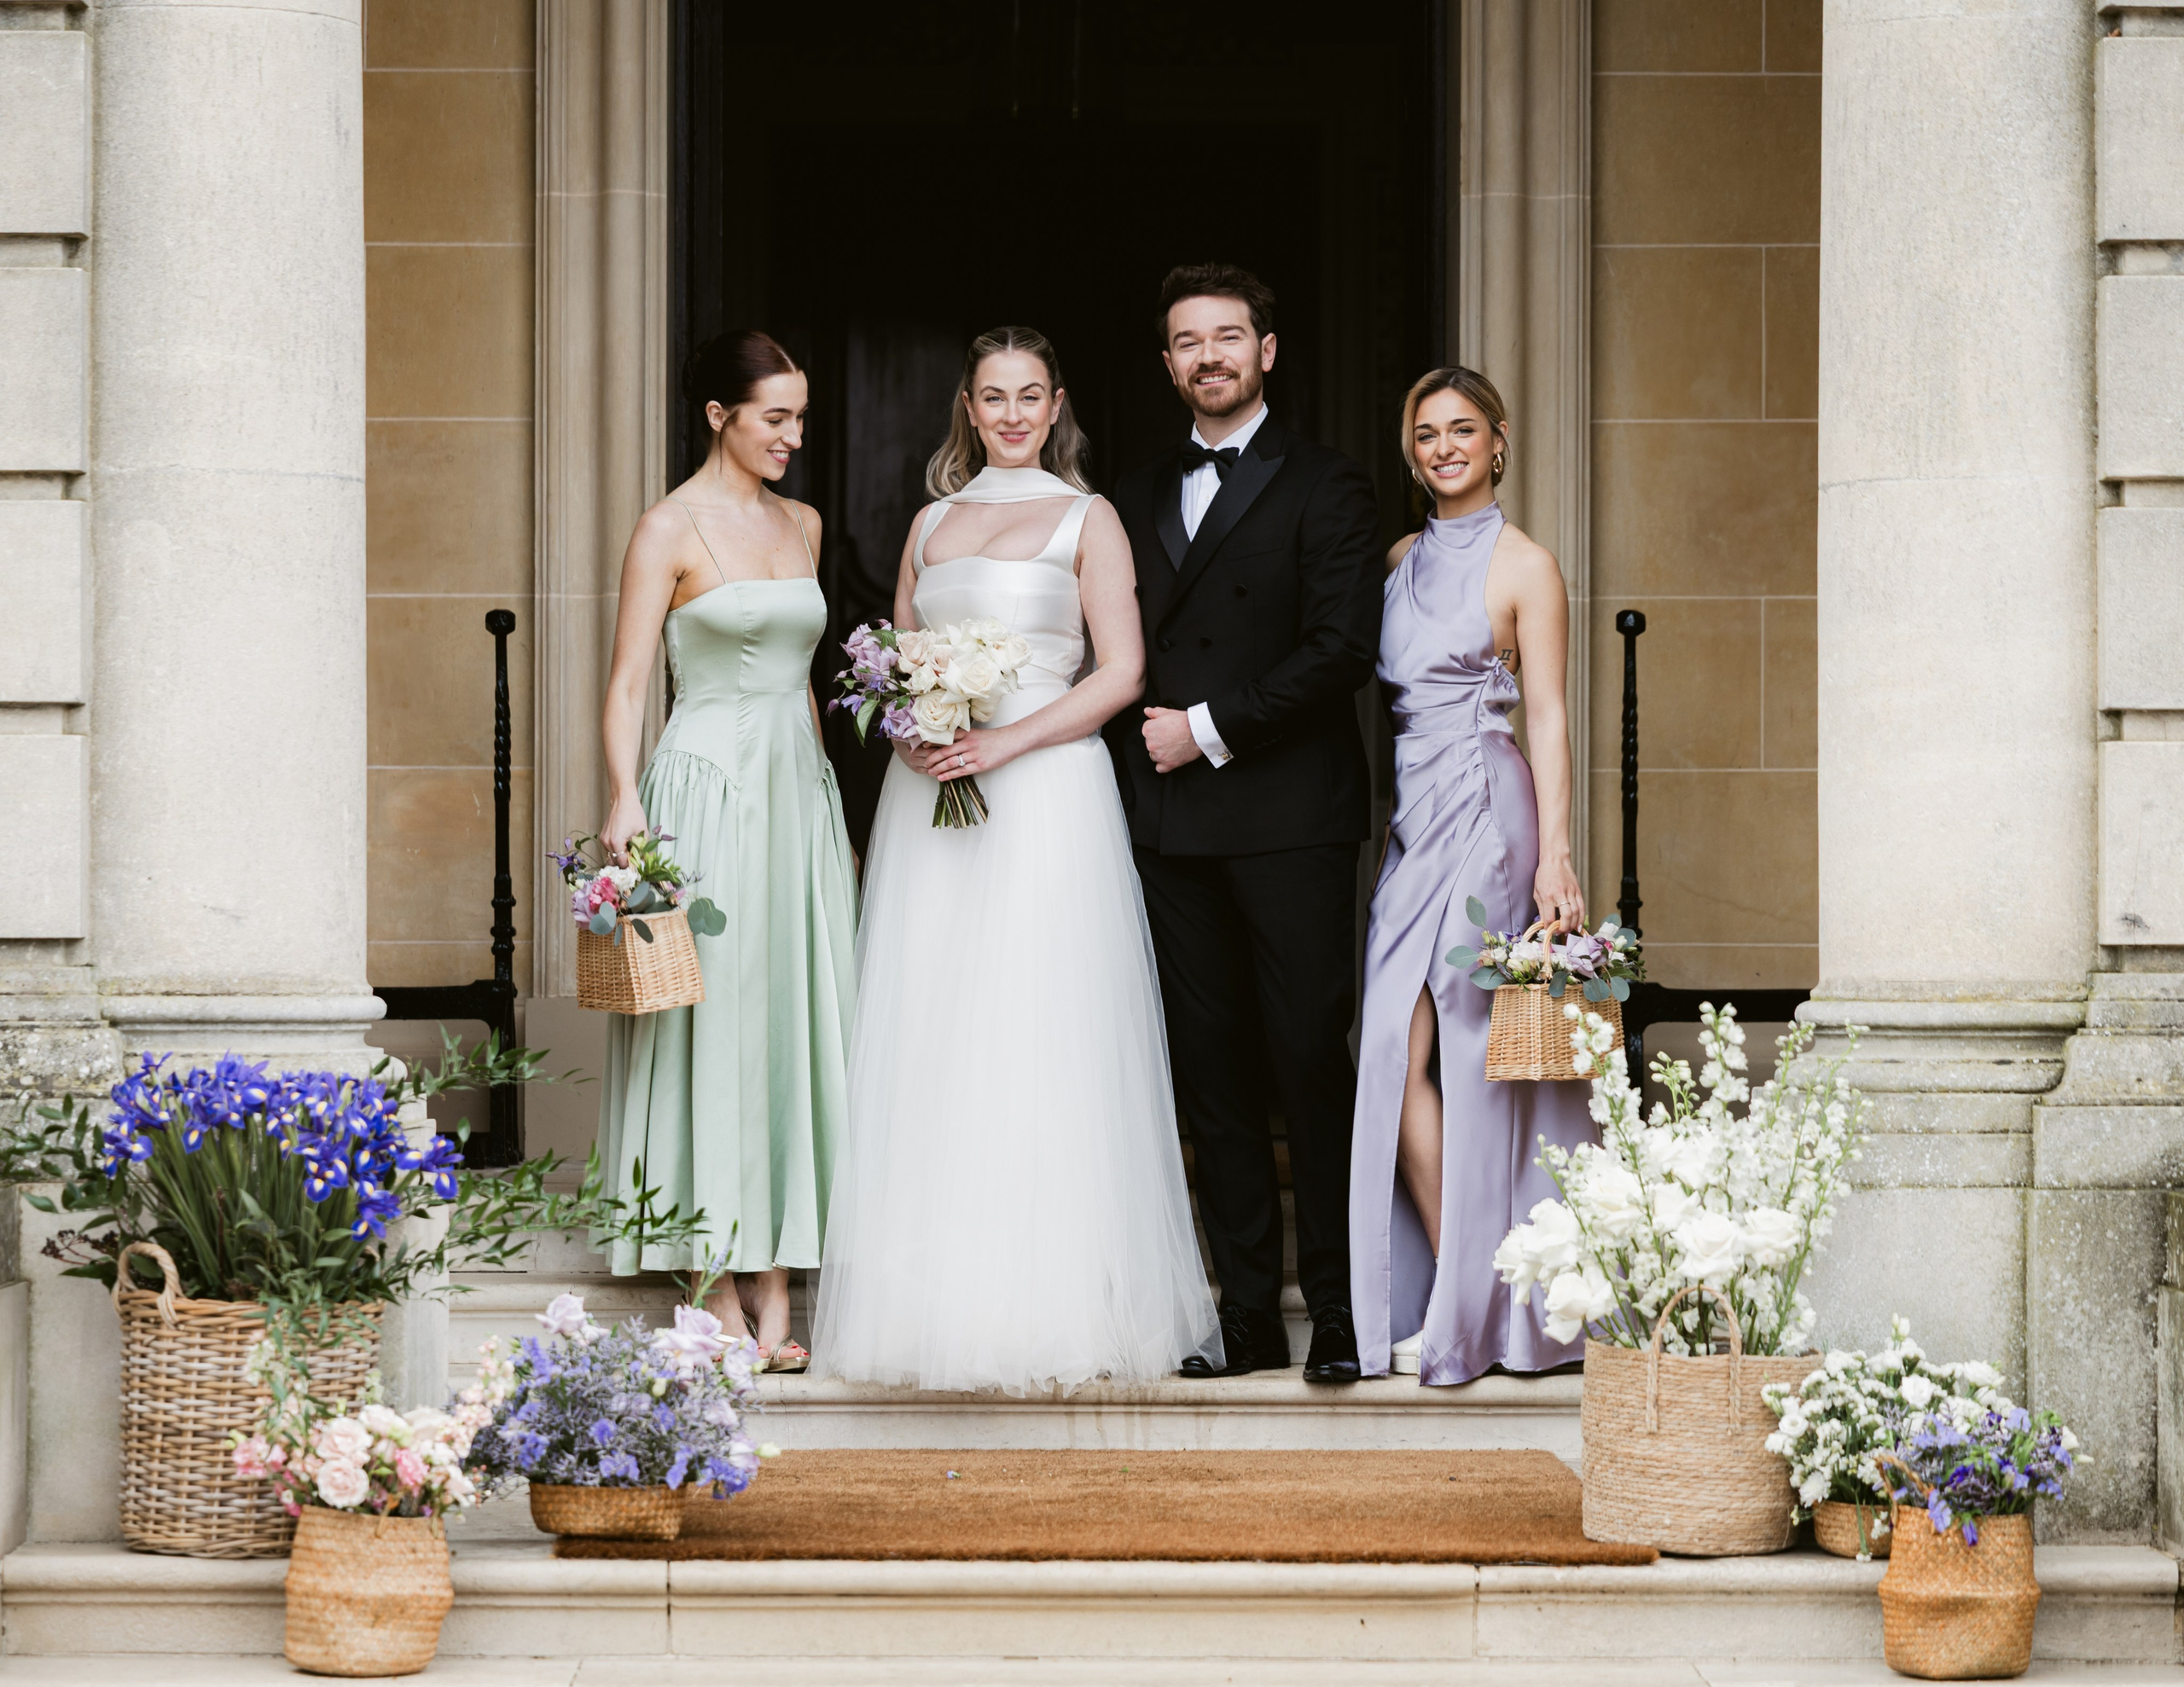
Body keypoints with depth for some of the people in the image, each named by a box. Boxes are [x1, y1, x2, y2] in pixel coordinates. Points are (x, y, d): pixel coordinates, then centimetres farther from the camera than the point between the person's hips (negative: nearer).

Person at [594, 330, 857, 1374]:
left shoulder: (802, 525, 14)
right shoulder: (672, 529, -5)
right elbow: (627, 681, -9)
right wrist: (624, 799, -21)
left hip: (798, 788, 6)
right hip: (710, 787, -6)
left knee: (796, 1018, 3)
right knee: (712, 1022, -3)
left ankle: (776, 1286, 6)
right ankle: (721, 1288, 2)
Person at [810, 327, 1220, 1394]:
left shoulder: (1086, 519, 3)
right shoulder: (932, 523, 16)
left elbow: (1119, 674, -4)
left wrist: (1006, 741, -14)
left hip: (1043, 796, -4)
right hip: (929, 799, 5)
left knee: (1040, 1046, -7)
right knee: (929, 1045, 1)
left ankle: (1052, 1299, -3)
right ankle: (939, 1296, 6)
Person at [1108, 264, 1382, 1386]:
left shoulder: (1324, 490, 1)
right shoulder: (1140, 497, 18)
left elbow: (1342, 650, -9)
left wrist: (1212, 731, -10)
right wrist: (1137, 763, 3)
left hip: (1288, 818, -5)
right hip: (1171, 825, 5)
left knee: (1310, 1060, -7)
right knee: (1210, 1071, 4)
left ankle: (1338, 1315, -1)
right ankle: (1247, 1316, 8)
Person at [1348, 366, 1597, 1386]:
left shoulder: (1523, 567, -2)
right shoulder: (1400, 562, 15)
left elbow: (1547, 717, -6)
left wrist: (1555, 858, -13)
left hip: (1484, 814, -6)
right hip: (1409, 821, 6)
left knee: (1471, 1058, -7)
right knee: (1396, 1058, -3)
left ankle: (1476, 1314, 1)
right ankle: (1447, 1305, 2)